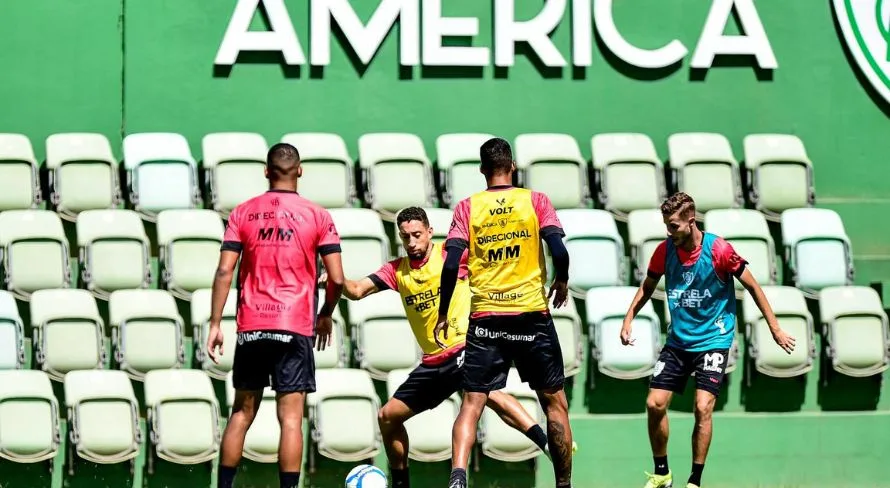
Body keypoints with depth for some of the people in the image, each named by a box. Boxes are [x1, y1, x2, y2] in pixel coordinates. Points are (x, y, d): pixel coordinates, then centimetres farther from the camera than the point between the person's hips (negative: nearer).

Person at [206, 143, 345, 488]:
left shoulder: (243, 213, 5)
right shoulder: (317, 216, 1)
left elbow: (224, 271, -1)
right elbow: (336, 279, -2)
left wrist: (215, 324, 1)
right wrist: (325, 315, 16)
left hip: (251, 327, 2)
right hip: (295, 327, -2)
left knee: (241, 413, 11)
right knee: (290, 418, -3)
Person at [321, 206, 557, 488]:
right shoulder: (396, 270, 9)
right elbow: (357, 291, 1)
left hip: (464, 347, -7)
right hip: (432, 363, 7)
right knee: (387, 417, 11)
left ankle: (548, 444, -44)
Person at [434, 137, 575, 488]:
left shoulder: (467, 208, 2)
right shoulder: (535, 201, 1)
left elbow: (451, 264, -5)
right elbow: (559, 251, -10)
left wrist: (443, 313, 5)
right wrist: (562, 282, 11)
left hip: (485, 318, 0)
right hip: (532, 315, 0)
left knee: (472, 403, 0)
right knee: (554, 402, 12)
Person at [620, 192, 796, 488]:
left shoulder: (718, 249, -16)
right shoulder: (665, 250, -4)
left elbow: (751, 285, -6)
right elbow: (648, 286, 14)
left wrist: (774, 328, -4)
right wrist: (629, 318, 2)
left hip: (713, 339, -4)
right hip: (678, 340, 4)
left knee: (703, 408, -17)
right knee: (655, 404, -3)